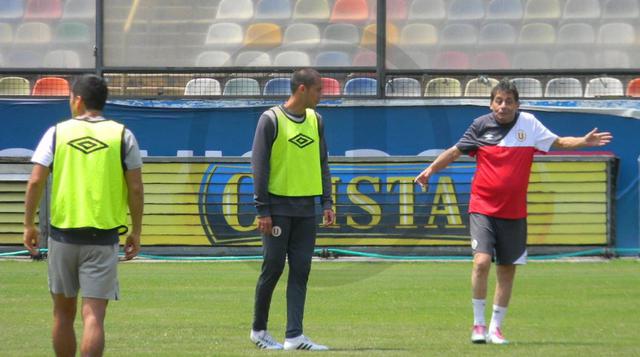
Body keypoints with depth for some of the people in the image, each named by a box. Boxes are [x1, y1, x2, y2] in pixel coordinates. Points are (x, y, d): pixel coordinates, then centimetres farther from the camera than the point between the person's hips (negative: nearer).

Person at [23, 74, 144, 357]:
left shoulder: (58, 133, 1)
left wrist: (29, 224, 5)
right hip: (103, 237, -1)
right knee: (93, 315, -5)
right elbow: (135, 188, -1)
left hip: (62, 233, 1)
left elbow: (36, 181, -4)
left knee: (63, 312, 16)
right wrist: (136, 232, 8)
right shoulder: (122, 135, 1)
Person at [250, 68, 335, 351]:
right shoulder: (271, 120, -7)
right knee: (273, 268, -1)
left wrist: (327, 203, 8)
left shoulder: (315, 120, 12)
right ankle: (258, 330, 14)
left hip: (306, 209, 5)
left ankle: (294, 336, -1)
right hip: (278, 207, -5)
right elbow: (259, 165, -8)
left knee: (300, 271, 0)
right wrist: (262, 210, -12)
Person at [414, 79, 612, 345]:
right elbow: (456, 151, 9)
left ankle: (495, 327, 19)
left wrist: (584, 141, -5)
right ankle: (478, 324, -4)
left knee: (507, 270, 6)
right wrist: (430, 170, 1)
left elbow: (557, 142, 9)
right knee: (482, 261, -18)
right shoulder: (481, 125, -2)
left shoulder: (528, 124, 1)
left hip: (514, 213, 2)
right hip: (482, 209, -2)